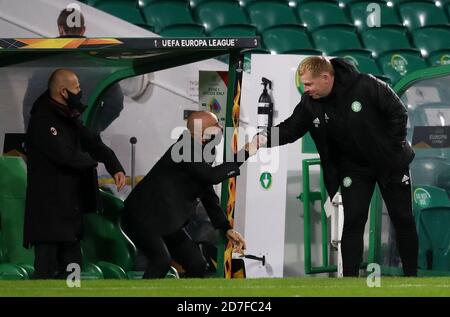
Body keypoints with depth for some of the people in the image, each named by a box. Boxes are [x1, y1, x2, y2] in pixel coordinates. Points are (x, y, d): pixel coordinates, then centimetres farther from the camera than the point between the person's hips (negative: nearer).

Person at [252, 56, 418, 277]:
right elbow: (291, 128, -11)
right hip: (353, 166, 3)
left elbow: (398, 114, -18)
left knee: (403, 221, 6)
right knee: (353, 222, -6)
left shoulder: (366, 87, -27)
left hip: (390, 162, -3)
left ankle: (411, 275, 18)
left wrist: (393, 148, -17)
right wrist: (267, 139, -29)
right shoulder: (310, 103, -14)